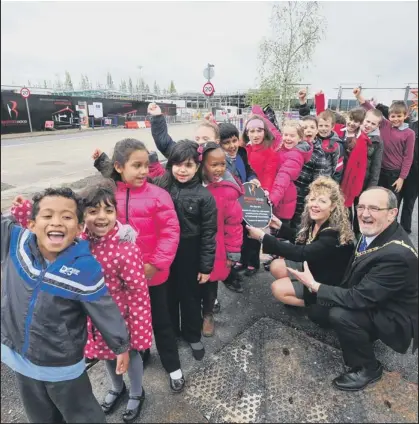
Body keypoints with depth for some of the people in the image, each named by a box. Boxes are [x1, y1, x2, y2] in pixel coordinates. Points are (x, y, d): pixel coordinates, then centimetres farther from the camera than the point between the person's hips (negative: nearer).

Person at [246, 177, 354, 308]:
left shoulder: (334, 234, -32)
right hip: (313, 267, 8)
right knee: (276, 266, -2)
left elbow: (300, 253, -40)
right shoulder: (313, 221, -7)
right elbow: (301, 240, 12)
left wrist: (263, 237, -41)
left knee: (278, 289, -12)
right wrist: (280, 226, -3)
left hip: (327, 283, -8)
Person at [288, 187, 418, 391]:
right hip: (370, 300, 8)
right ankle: (364, 334, 25)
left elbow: (359, 298, -32)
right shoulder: (371, 232, -8)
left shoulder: (397, 254, -34)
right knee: (317, 310, 5)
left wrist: (315, 286, -23)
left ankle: (367, 368, -3)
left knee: (340, 315, -30)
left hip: (393, 318, -8)